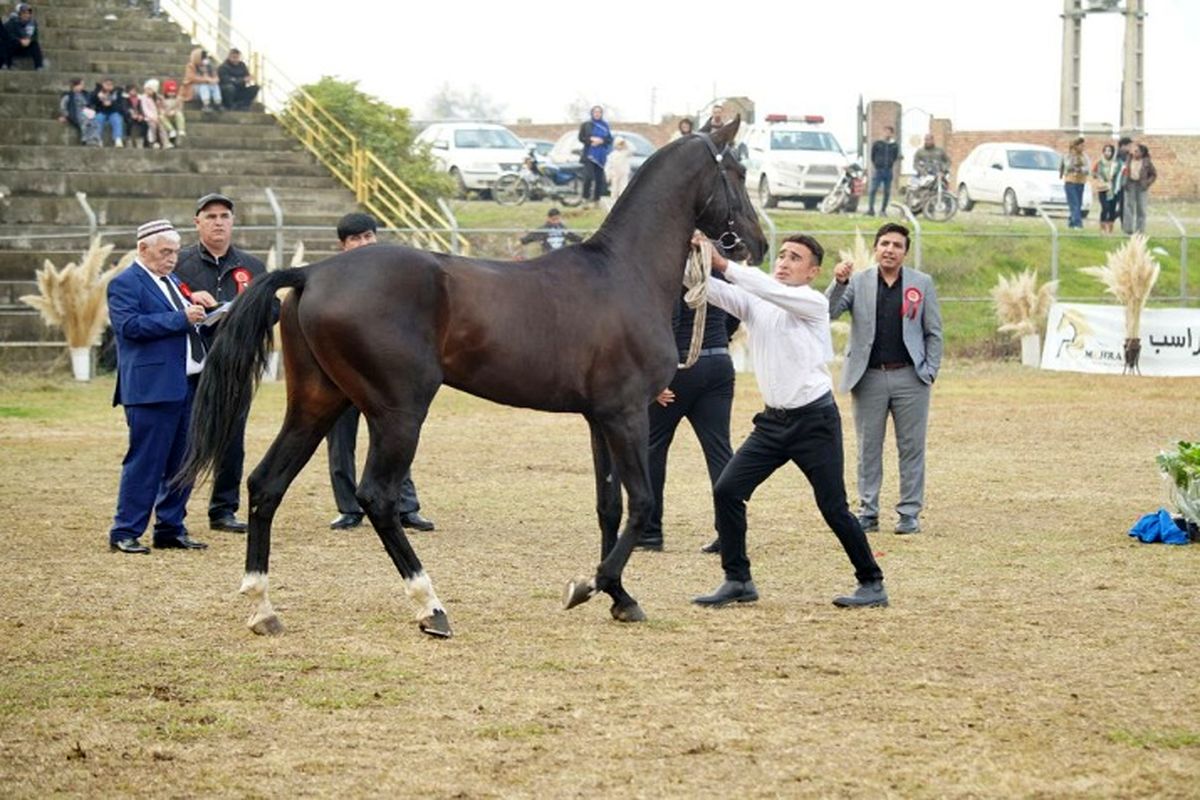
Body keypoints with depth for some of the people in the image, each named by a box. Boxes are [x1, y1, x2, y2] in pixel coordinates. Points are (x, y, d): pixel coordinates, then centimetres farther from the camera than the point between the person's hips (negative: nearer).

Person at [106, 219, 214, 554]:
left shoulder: (171, 281, 21)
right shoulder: (125, 284, -6)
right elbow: (130, 325, -19)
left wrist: (191, 301, 9)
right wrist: (181, 318, -20)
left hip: (189, 385, 9)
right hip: (153, 388, -9)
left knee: (182, 464, 10)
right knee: (145, 463, -7)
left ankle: (170, 529, 18)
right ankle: (125, 533, -2)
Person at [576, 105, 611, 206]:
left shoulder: (605, 125, 10)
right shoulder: (586, 125, 4)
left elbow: (610, 139, 7)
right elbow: (581, 138, 0)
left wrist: (601, 141, -12)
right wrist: (591, 139, -16)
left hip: (600, 155, 3)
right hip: (589, 154, -3)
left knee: (599, 178, 2)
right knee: (589, 176, -18)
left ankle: (596, 199, 8)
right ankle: (586, 197, -7)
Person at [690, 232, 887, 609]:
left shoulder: (814, 303, -9)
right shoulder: (755, 304, 7)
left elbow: (768, 289, -26)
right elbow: (716, 291, -8)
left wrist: (722, 264, -32)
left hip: (815, 421, -6)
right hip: (773, 420, 6)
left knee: (833, 508, -3)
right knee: (727, 490, -4)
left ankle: (872, 584, 11)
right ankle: (737, 581, 5)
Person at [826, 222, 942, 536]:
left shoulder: (922, 284, 5)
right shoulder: (858, 283, 5)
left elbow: (934, 332, 6)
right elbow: (828, 313, -7)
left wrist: (930, 372, -2)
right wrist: (838, 283, -23)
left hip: (910, 378, 0)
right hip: (870, 378, 0)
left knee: (912, 448, 2)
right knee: (868, 449, 5)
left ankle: (909, 513, 7)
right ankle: (868, 512, 10)